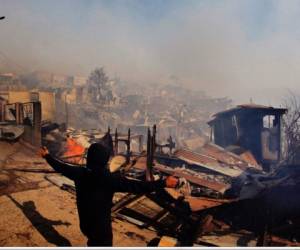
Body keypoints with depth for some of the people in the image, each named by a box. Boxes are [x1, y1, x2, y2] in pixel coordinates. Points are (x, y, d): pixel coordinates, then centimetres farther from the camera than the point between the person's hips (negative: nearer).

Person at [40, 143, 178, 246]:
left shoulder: (79, 173, -13)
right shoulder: (111, 179, -28)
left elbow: (61, 167, 4)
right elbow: (137, 187, -32)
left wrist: (47, 156, 22)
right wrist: (164, 183, -30)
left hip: (85, 223, 6)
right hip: (102, 226, -6)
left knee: (93, 242, 31)